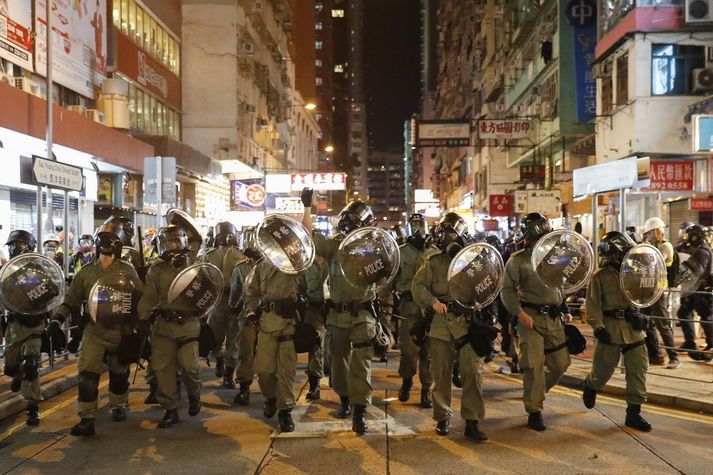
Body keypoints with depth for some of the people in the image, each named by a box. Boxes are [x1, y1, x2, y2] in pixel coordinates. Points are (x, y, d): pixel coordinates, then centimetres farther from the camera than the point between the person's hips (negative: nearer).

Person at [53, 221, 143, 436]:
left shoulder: (127, 271, -3)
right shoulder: (86, 271, 4)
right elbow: (72, 299, 9)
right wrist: (59, 317, -5)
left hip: (120, 331, -1)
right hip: (94, 330, 1)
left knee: (119, 372, 14)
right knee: (87, 374, -10)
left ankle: (118, 406, 35)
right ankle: (87, 419, -5)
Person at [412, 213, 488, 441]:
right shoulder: (433, 262, 8)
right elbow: (418, 286, -2)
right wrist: (433, 302, -17)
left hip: (468, 322, 0)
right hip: (441, 322, 1)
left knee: (473, 370, -7)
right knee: (441, 373, 7)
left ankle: (472, 422, 3)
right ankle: (443, 419, 22)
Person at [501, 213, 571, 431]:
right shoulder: (518, 260, -5)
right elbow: (507, 290, -8)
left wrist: (565, 311, 14)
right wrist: (520, 313, -17)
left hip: (554, 319, 6)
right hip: (531, 317, -6)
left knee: (561, 363, 7)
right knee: (535, 365, -6)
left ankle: (535, 391, 33)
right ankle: (534, 411, 6)